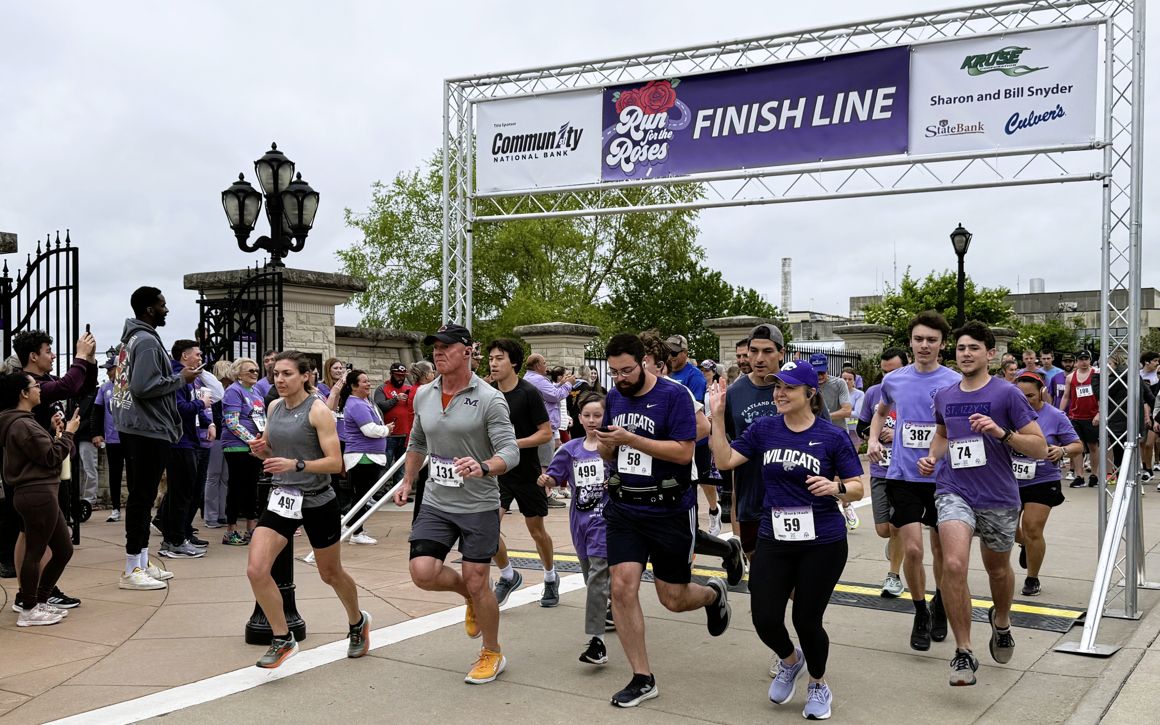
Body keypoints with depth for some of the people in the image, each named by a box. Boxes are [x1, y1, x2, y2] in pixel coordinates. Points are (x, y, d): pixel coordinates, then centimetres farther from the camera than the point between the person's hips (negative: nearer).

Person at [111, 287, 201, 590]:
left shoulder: (132, 338, 15)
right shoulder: (147, 341, -16)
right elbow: (144, 386, -25)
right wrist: (181, 378, -14)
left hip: (136, 428, 11)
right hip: (149, 429, -11)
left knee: (141, 496, 14)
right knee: (143, 497, -6)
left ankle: (141, 563, 22)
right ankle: (132, 570, -2)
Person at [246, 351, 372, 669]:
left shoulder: (318, 410, -13)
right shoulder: (274, 407, 4)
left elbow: (336, 462, -18)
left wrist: (296, 464, -31)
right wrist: (259, 448, -6)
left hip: (318, 502, -5)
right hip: (282, 499, 5)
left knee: (331, 574, 14)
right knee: (256, 569, -13)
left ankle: (358, 622, 42)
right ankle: (283, 639, 3)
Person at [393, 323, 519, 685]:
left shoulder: (489, 399, -14)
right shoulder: (423, 395, 4)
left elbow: (510, 451, -19)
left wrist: (484, 467, -38)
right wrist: (407, 482, 21)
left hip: (478, 506, -5)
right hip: (435, 503, 5)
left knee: (476, 583, 0)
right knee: (422, 573, -9)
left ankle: (492, 654, 23)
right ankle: (471, 598, 24)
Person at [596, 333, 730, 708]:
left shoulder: (674, 395, -13)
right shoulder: (614, 396, 5)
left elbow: (684, 452, -21)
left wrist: (631, 439, -26)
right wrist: (606, 444, -11)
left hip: (670, 510, -4)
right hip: (624, 508, 5)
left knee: (673, 599, 6)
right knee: (622, 587, -7)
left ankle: (713, 594, 42)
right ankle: (642, 679, 7)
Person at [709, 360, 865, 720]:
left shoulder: (833, 437, -7)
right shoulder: (764, 429, 1)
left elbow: (858, 488, -3)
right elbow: (725, 460, -4)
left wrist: (835, 487, -24)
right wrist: (718, 417, -11)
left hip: (822, 543, -3)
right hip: (774, 540, 3)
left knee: (807, 620, 4)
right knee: (765, 619, 0)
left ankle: (819, 685, 34)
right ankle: (790, 661, 36)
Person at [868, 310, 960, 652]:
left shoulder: (955, 382, -5)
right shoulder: (894, 380, 4)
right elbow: (881, 412, 24)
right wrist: (873, 439, 7)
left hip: (942, 478, -1)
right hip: (903, 476, 1)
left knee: (941, 550, 12)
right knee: (912, 549, -8)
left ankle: (940, 607, 37)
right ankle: (920, 614, 13)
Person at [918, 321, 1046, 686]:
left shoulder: (1007, 394, -7)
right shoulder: (944, 397, 5)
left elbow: (1040, 447, -8)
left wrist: (1001, 433, -23)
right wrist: (932, 456, 7)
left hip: (999, 498, -1)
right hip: (954, 492, 1)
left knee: (998, 569, 18)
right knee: (954, 565, -20)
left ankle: (1001, 622, 51)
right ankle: (963, 652, -10)